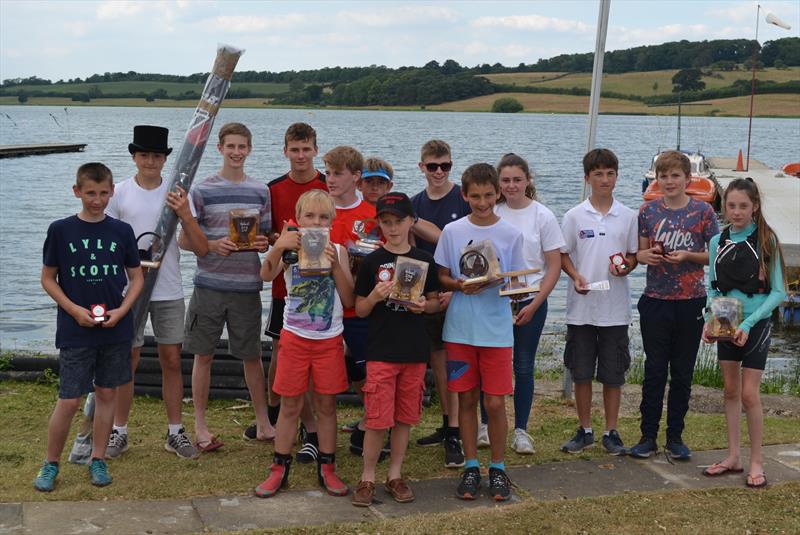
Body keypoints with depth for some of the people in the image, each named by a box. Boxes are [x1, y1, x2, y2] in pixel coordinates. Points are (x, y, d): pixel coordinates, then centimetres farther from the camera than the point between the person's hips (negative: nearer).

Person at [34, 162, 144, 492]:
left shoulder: (122, 231, 2)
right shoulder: (60, 230, -2)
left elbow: (136, 278, 8)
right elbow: (48, 279, 2)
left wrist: (122, 310, -8)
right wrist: (74, 310, -10)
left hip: (116, 329, 2)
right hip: (75, 331, -2)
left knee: (107, 393, 9)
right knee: (69, 400, -2)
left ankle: (98, 460, 22)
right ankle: (51, 464, 15)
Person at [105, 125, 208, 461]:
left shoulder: (177, 194, -1)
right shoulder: (120, 193, -2)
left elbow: (201, 249, -6)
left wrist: (185, 214, -19)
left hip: (169, 293, 1)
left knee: (172, 361, 6)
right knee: (127, 361, 6)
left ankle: (175, 432, 18)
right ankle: (119, 432, 19)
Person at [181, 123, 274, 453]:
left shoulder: (260, 192, 8)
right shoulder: (202, 190, -1)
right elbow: (183, 240, -1)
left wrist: (264, 243, -8)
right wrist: (213, 245, -18)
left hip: (247, 286, 2)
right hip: (209, 285, -2)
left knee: (252, 356, 9)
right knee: (204, 355, 5)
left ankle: (263, 423, 22)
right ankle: (200, 426, 16)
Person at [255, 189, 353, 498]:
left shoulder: (338, 251, 1)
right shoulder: (290, 249, -3)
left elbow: (349, 301, -4)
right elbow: (267, 276, -22)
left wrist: (335, 265, -15)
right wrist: (277, 248, -38)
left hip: (329, 339, 1)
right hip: (295, 337, -1)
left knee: (326, 405, 8)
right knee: (290, 405, 6)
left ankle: (327, 469, 20)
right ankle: (279, 469, 17)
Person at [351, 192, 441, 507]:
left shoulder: (424, 261, 5)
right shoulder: (372, 262, -1)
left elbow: (435, 302, 13)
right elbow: (359, 310, 2)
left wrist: (424, 305, -9)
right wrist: (375, 297, -18)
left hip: (415, 351, 3)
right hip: (380, 350, -2)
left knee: (404, 417, 10)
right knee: (377, 419, -3)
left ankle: (395, 475, 23)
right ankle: (367, 478, 11)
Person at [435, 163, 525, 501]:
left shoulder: (511, 234, 0)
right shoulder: (452, 231, 1)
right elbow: (441, 278, 6)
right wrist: (460, 286, -14)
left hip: (496, 329, -1)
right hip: (460, 328, 1)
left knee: (495, 403, -1)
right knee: (466, 399, 8)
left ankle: (498, 468, 16)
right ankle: (471, 467, 20)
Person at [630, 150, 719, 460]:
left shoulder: (703, 211, -2)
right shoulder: (648, 211, 3)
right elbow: (641, 253, 9)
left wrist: (688, 255, -15)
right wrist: (645, 256, -13)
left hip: (691, 303, -1)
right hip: (655, 302, 1)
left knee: (683, 373, 8)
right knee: (655, 370, 5)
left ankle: (675, 437, 19)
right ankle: (648, 436, 14)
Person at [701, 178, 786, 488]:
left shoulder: (766, 241, -10)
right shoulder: (718, 242, 2)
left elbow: (778, 292, -10)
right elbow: (713, 289, 9)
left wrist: (748, 323, -18)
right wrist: (709, 320, -7)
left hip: (756, 325, -4)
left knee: (749, 394, -6)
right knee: (730, 390, 11)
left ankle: (756, 463, 6)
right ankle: (733, 456, 21)